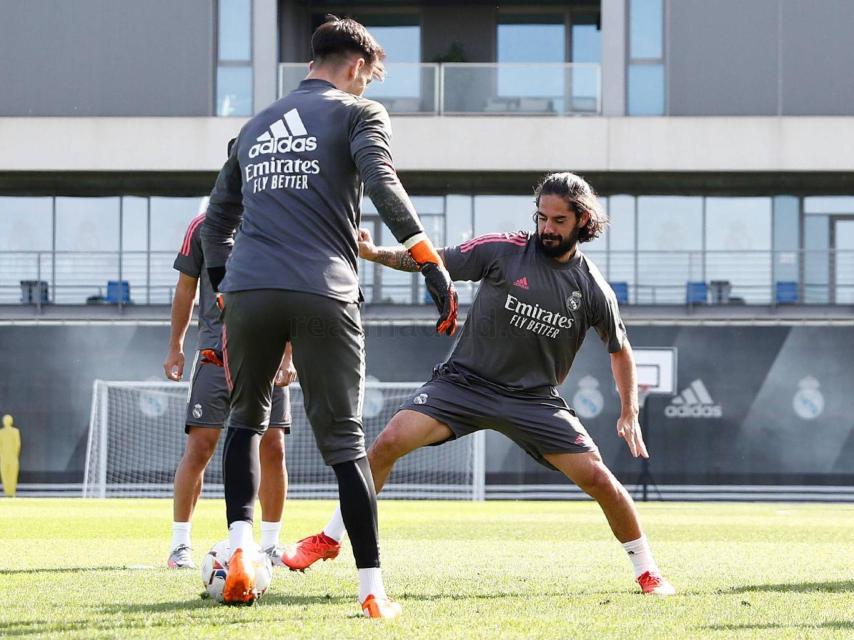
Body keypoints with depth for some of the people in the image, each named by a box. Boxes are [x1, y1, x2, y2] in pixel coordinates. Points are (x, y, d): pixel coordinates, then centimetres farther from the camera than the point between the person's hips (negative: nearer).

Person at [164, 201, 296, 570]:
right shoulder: (204, 227, 2)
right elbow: (186, 288, 11)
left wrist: (287, 357, -1)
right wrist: (175, 347, 10)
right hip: (215, 354, -1)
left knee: (272, 448, -1)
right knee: (200, 445, -8)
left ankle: (270, 545, 11)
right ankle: (180, 545, 0)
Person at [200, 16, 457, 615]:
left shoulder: (255, 127, 25)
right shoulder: (358, 113, 8)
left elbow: (217, 221, 27)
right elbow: (383, 185, -10)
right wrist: (434, 268, -12)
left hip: (247, 290, 4)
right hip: (323, 295, -4)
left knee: (248, 418, 24)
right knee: (344, 441, 2)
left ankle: (239, 545, 6)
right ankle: (373, 589, -1)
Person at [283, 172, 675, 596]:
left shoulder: (592, 288, -2)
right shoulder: (502, 251, -7)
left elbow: (620, 349, 11)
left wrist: (629, 413, 4)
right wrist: (374, 254, -19)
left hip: (535, 398, 1)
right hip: (464, 382, 0)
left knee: (597, 477, -12)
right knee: (389, 442, -18)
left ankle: (648, 572, 9)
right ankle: (330, 539, -1)